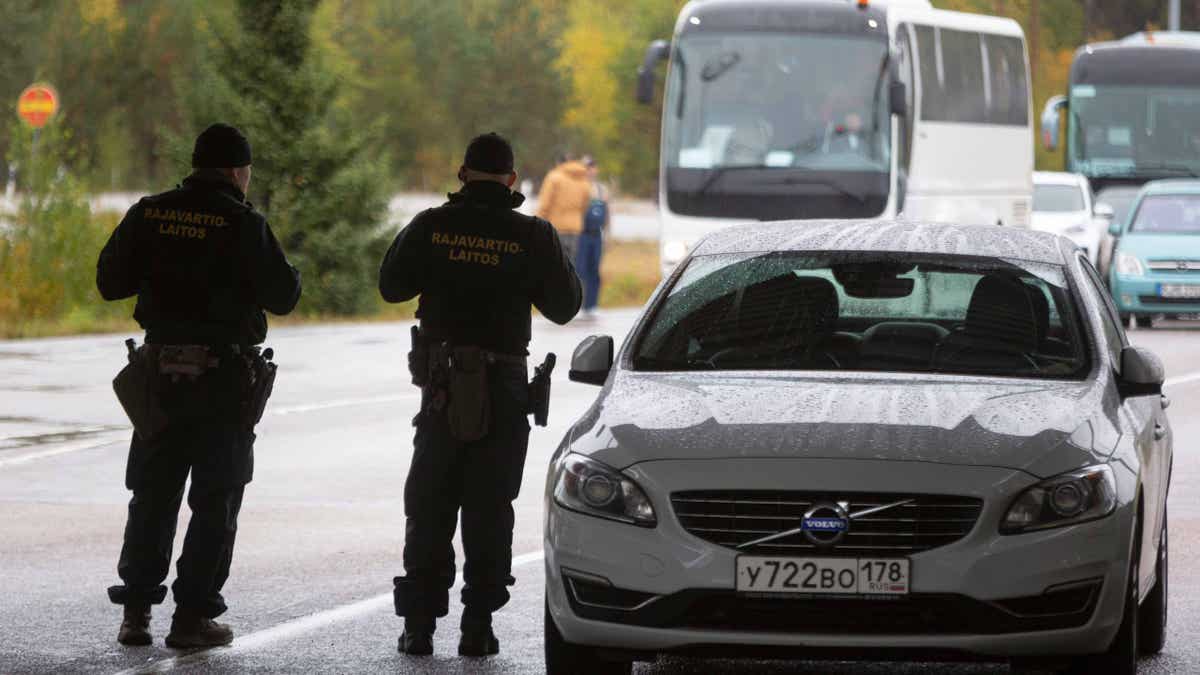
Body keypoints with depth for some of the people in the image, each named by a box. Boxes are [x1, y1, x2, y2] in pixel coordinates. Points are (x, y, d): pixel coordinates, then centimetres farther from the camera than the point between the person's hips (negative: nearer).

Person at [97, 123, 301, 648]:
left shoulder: (148, 215, 1)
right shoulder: (242, 223, -11)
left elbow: (110, 283, 6)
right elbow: (282, 297, -10)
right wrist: (285, 271, 11)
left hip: (160, 370, 4)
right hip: (223, 379, -4)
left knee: (152, 495, 14)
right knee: (215, 501, 4)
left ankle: (136, 610, 11)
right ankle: (193, 617, 1)